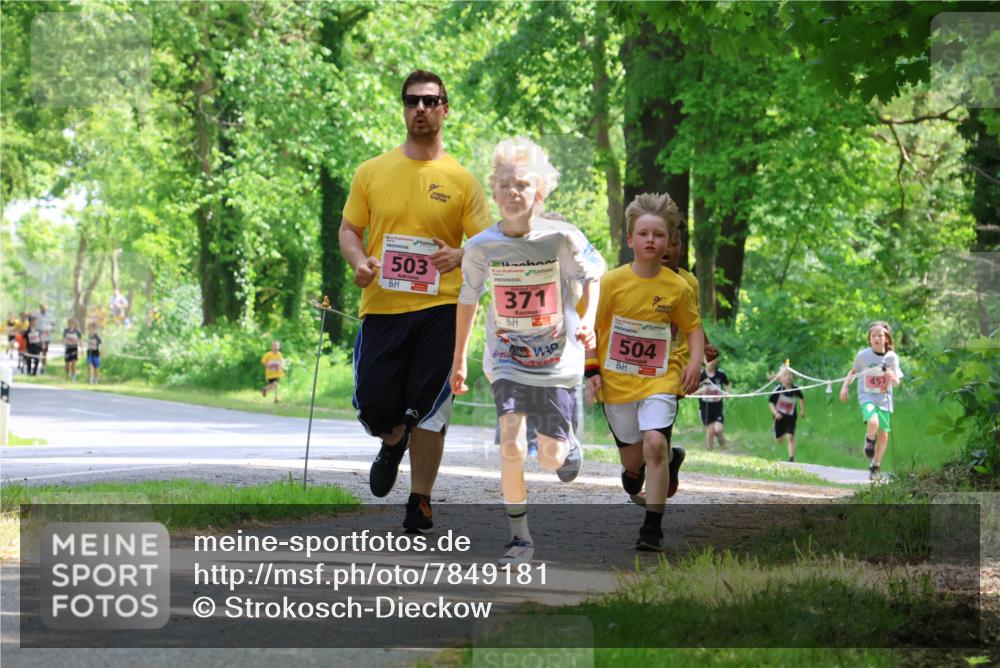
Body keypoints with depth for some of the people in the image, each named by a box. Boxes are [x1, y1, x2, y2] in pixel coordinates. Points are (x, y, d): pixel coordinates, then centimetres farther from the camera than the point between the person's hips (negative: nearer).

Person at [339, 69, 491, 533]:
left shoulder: (461, 180, 3)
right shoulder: (372, 172, 8)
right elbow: (349, 229, 14)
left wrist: (459, 257, -19)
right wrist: (359, 261, -8)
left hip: (439, 308, -2)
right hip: (382, 306, 2)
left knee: (428, 412, -3)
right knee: (373, 405, -3)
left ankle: (420, 508, 10)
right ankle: (393, 443, 34)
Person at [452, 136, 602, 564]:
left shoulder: (562, 239, -14)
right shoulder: (481, 247, -9)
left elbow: (591, 277, 4)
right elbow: (468, 300, 7)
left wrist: (588, 319, -14)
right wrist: (459, 359, 13)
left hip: (557, 361, 0)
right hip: (506, 360, 1)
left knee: (550, 458, 4)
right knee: (510, 448, -16)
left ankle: (568, 445, 43)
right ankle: (520, 537, -1)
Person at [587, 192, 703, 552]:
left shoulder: (678, 288, -4)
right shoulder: (611, 282, -5)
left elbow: (693, 328, 9)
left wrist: (695, 362, -6)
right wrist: (592, 370, -6)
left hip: (660, 381, -1)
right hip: (617, 383, 1)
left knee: (654, 443, -23)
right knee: (633, 459, 9)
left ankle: (653, 528, -16)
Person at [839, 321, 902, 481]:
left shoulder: (892, 357, -4)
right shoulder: (863, 355, -6)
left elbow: (897, 383, -1)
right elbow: (853, 371, 12)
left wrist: (892, 377, -23)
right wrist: (845, 386, 1)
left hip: (884, 399, 2)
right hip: (867, 396, -2)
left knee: (883, 434, 4)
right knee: (873, 422, -31)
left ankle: (875, 468, 22)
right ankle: (869, 441, 4)